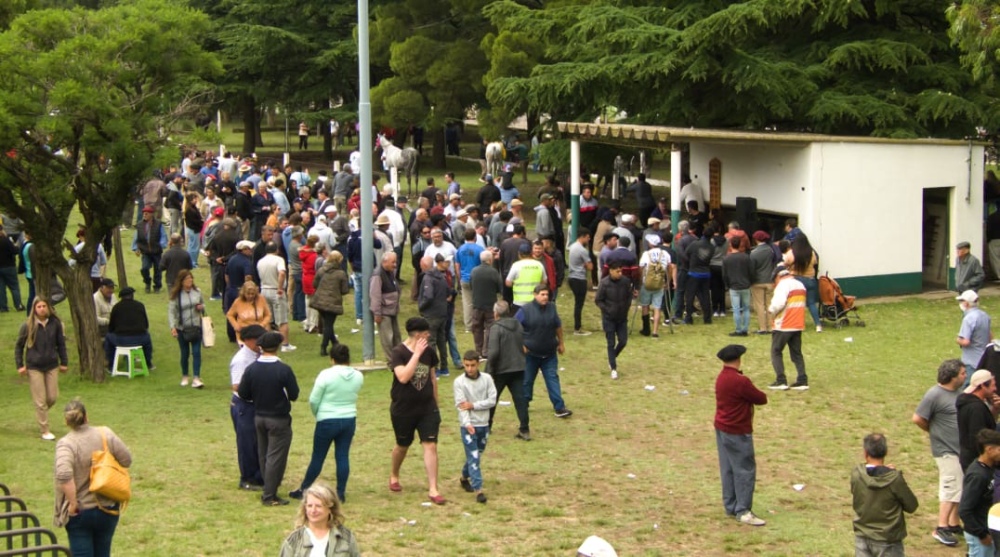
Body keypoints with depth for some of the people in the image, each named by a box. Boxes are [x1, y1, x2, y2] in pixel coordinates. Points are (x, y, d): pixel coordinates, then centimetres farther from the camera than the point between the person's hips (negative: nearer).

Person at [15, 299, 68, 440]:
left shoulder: (55, 323, -3)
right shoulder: (28, 326, -8)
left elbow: (61, 343, 9)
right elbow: (19, 346, 2)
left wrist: (64, 362, 10)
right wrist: (20, 365, -3)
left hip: (51, 366, 3)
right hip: (34, 367, -3)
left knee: (53, 397, 5)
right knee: (40, 401, 0)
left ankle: (41, 413, 37)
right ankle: (45, 431, 9)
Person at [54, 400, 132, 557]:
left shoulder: (66, 443, -17)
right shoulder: (106, 435, -6)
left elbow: (63, 475, -31)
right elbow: (127, 460, 0)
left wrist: (72, 503, -21)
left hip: (80, 513, -4)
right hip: (107, 509, 4)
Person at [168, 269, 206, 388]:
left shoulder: (197, 291, 2)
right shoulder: (176, 295, -5)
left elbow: (203, 304, 16)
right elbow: (171, 311, -9)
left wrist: (202, 307, -9)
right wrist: (173, 327, -19)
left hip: (196, 326, 1)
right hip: (182, 328, -1)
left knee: (196, 352, -7)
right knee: (185, 353, 9)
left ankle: (196, 379, -9)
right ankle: (184, 377, 27)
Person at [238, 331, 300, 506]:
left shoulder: (251, 369, -7)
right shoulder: (284, 370, -18)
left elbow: (243, 394, -2)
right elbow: (294, 395, -13)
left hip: (259, 417, 5)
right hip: (279, 419, -5)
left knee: (263, 456, 17)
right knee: (275, 457, 1)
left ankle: (269, 491, 27)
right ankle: (269, 496, 2)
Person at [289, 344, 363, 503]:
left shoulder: (326, 375, -15)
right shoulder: (358, 376, -2)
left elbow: (313, 400, -10)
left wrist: (318, 414, 8)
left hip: (327, 421, -4)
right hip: (349, 420, 4)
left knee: (318, 457, 7)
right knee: (343, 456, 8)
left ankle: (303, 490, 20)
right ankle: (341, 493, 10)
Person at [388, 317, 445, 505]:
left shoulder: (429, 352, 1)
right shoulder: (399, 352, -15)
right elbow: (403, 377, -30)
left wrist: (436, 404, 18)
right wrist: (417, 354, -28)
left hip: (427, 408, 3)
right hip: (403, 409, -3)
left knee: (430, 446, -6)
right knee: (403, 445, 16)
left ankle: (433, 489, -4)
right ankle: (394, 476, 44)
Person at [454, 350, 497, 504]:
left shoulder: (487, 379, -1)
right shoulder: (459, 382, -8)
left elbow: (492, 400, -4)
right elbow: (461, 405, -14)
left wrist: (473, 405, -15)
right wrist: (467, 424, -27)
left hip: (484, 424, 4)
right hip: (468, 425, -4)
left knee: (477, 455, 16)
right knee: (473, 457, -9)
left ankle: (464, 478, 40)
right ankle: (478, 490, -12)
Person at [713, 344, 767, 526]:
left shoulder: (721, 378, 6)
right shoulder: (740, 381, -22)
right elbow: (762, 399, -12)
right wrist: (753, 394, 6)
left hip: (722, 429, 9)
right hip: (738, 432, -9)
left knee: (728, 469, 13)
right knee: (745, 470, -4)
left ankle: (731, 506, 19)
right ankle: (743, 511, -4)